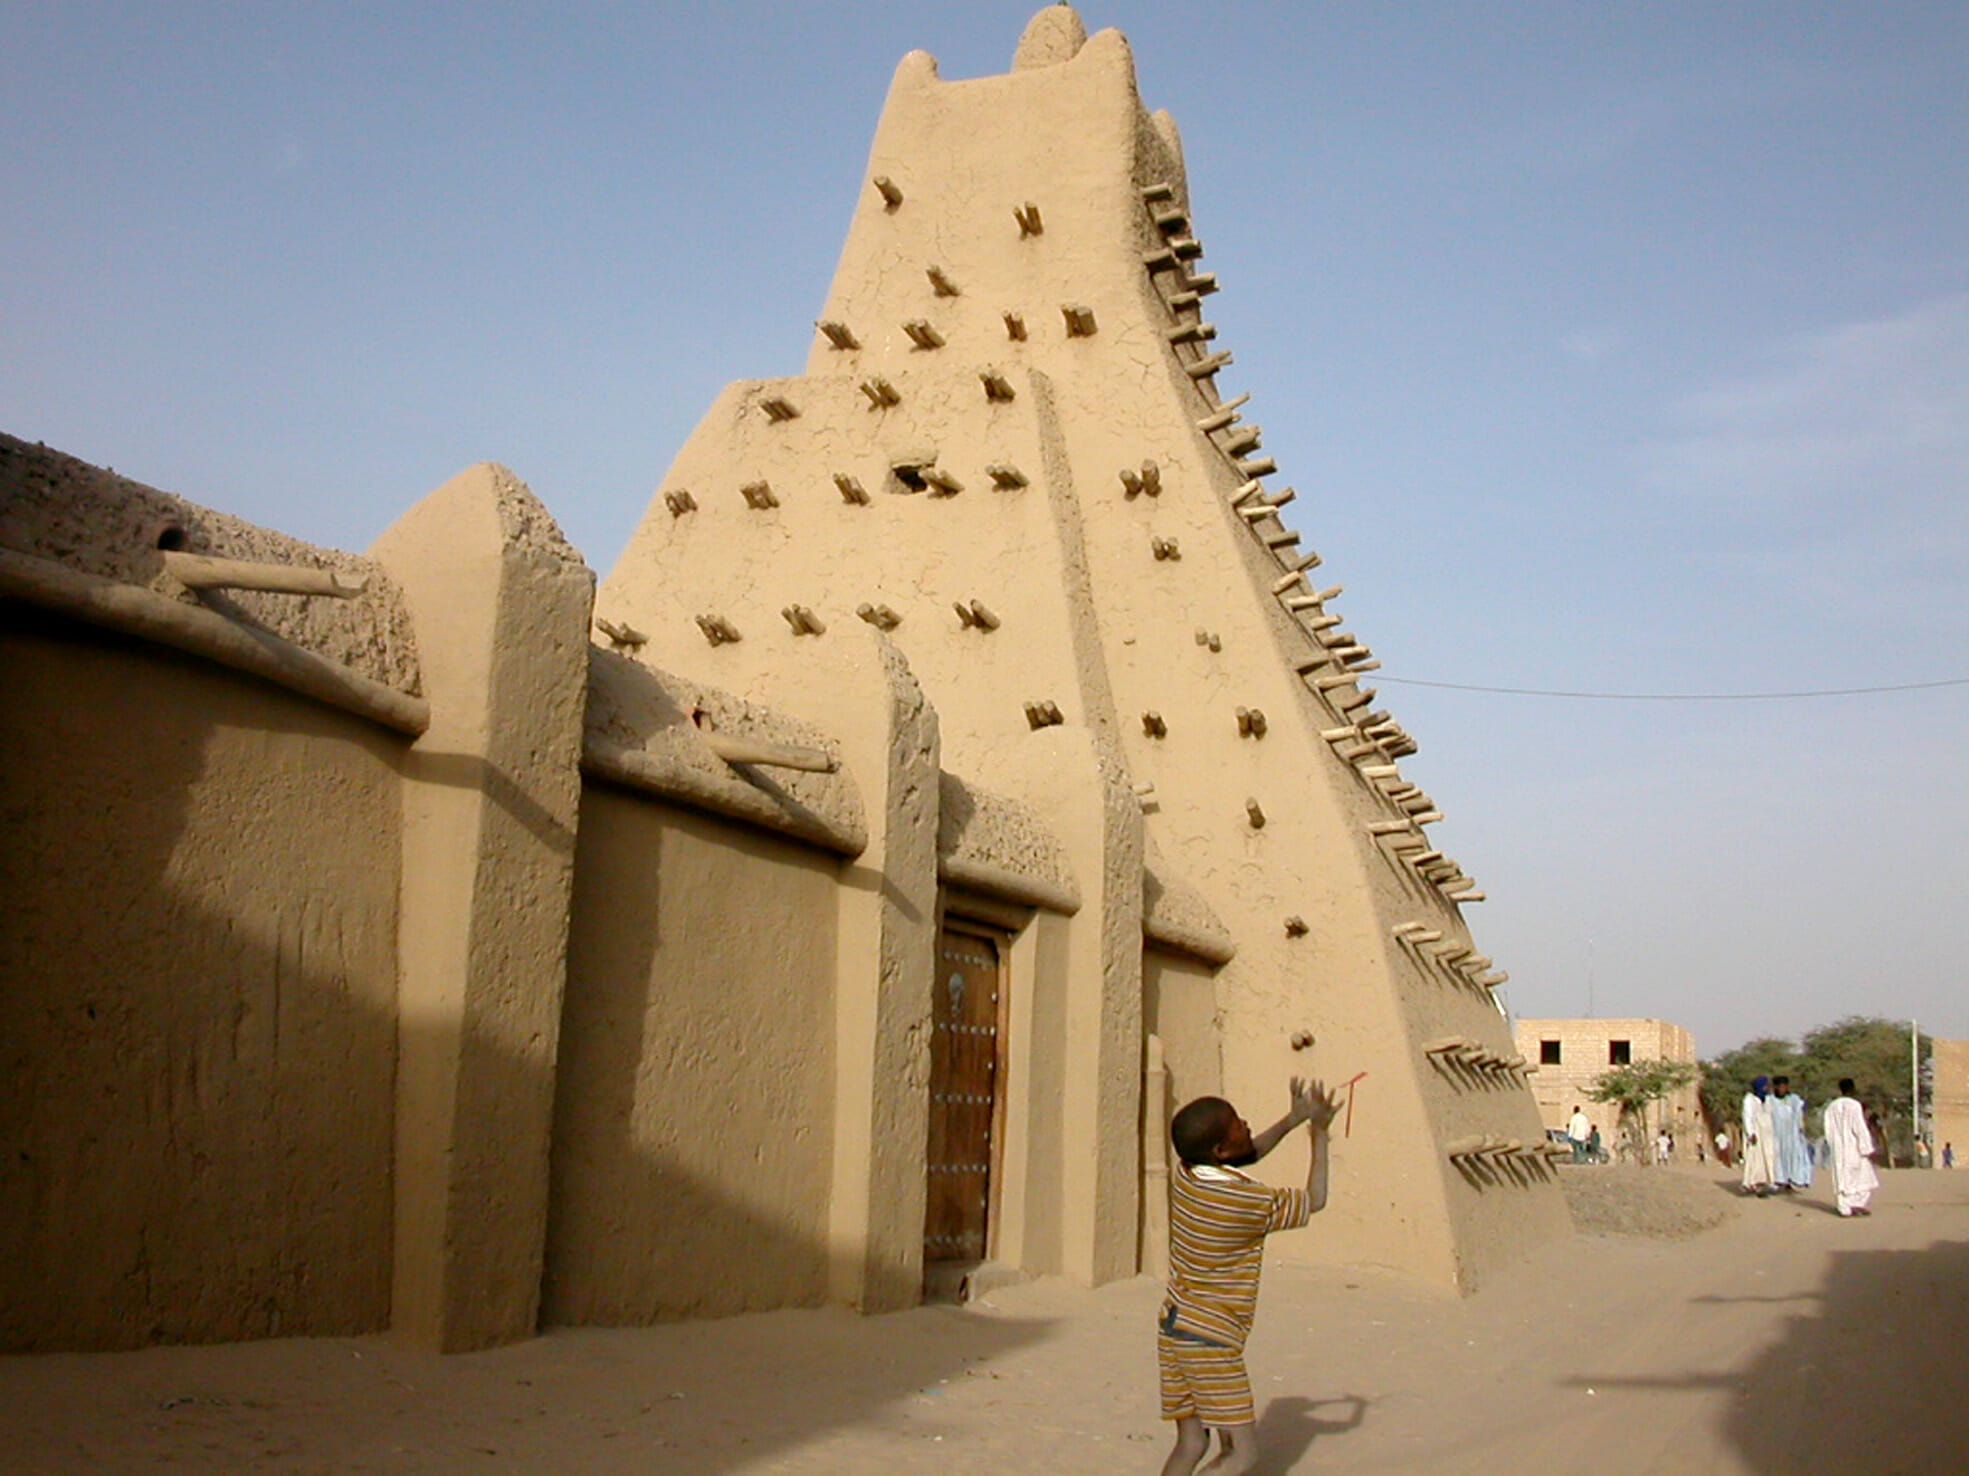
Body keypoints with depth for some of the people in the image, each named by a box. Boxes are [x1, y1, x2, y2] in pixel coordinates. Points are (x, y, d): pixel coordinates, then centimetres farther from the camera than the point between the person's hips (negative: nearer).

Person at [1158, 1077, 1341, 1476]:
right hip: (1210, 1339, -8)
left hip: (1174, 1326, 8)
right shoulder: (1247, 1201, -19)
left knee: (1192, 1441, 11)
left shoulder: (1185, 1175, 1)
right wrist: (1319, 1134, 7)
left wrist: (1292, 1120, 16)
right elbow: (1314, 1201, -1)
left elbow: (1249, 1154, 21)